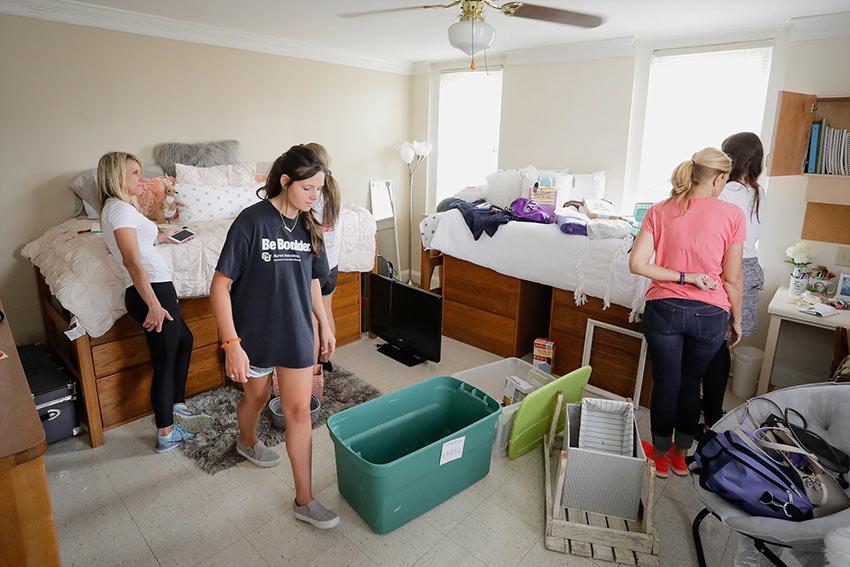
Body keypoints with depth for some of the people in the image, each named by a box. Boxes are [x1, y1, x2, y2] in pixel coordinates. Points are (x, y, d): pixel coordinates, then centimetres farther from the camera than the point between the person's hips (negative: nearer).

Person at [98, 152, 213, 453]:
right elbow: (132, 261, -24)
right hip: (153, 290, -11)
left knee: (184, 339, 25)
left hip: (154, 289, 11)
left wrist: (161, 237, 31)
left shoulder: (116, 207, 17)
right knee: (165, 363, 0)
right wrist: (154, 305, -29)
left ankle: (177, 407, 36)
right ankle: (166, 434, 13)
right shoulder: (120, 208, -15)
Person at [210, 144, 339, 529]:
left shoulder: (308, 226, -1)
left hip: (296, 334, 4)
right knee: (256, 397, 21)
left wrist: (324, 325, 13)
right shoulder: (252, 222, -19)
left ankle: (304, 500, 17)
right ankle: (247, 442, 57)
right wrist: (231, 343, -22)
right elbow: (220, 285, -18)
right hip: (254, 334, -3)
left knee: (298, 410, 5)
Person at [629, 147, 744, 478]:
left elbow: (636, 263, -12)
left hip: (664, 310, 0)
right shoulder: (731, 215, -9)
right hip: (709, 314, 0)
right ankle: (680, 455, 36)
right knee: (691, 383, 19)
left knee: (665, 383, 14)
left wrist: (683, 276, -7)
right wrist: (736, 320, 8)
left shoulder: (660, 212, -4)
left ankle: (660, 457, 31)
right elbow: (732, 279, -5)